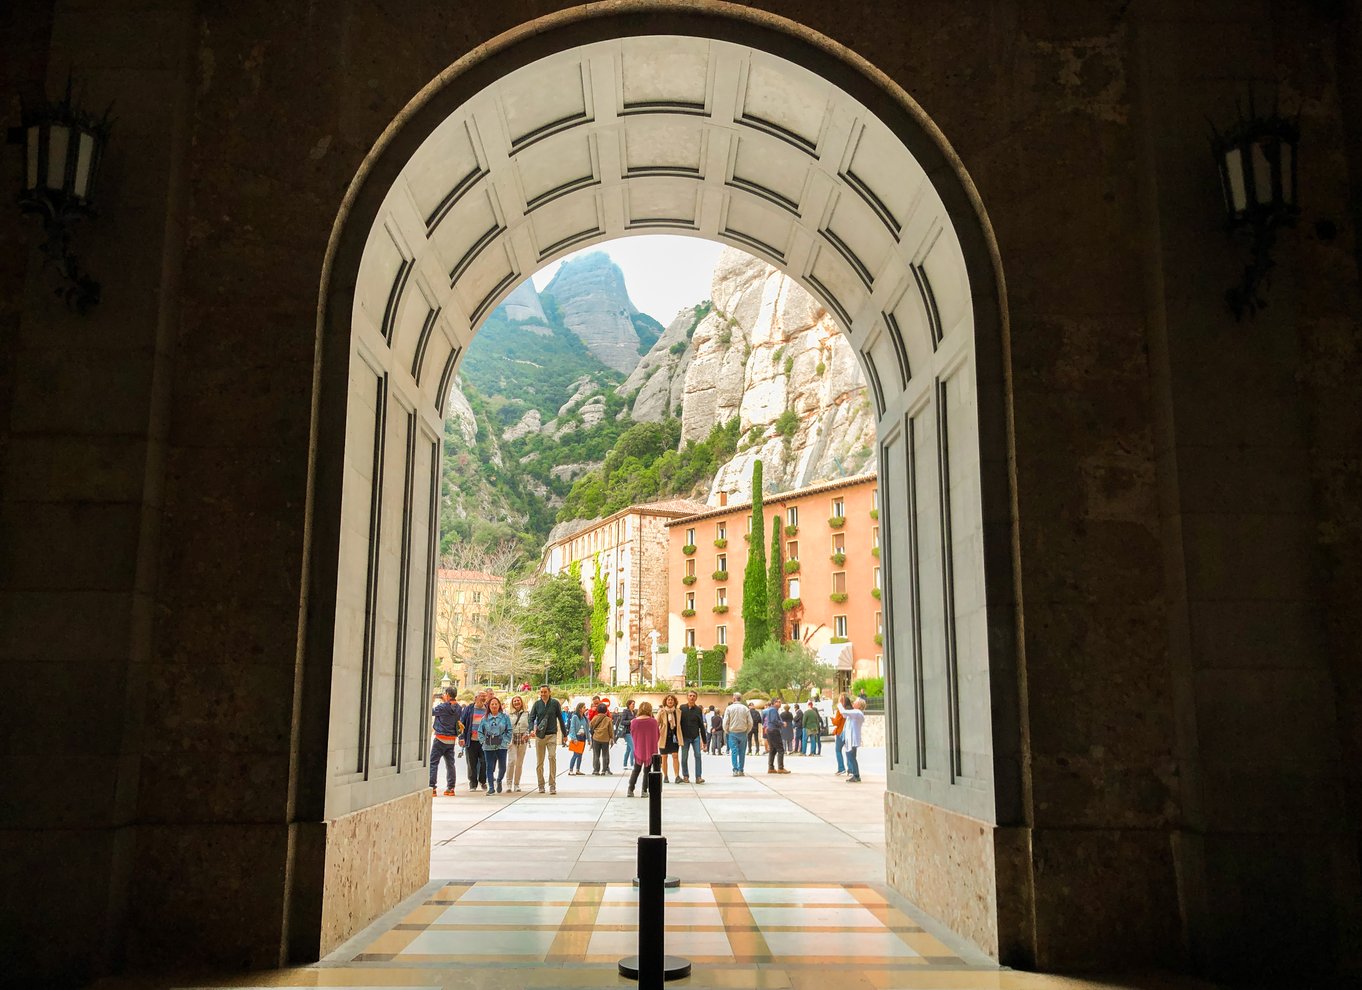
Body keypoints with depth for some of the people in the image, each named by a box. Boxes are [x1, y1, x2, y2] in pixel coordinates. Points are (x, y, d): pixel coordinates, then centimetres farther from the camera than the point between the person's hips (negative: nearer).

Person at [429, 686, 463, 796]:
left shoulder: (443, 707, -15)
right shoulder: (457, 708, 3)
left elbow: (431, 712, -5)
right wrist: (445, 701, 12)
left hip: (440, 739, -6)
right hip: (452, 740, 6)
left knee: (433, 763, -1)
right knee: (450, 764, 11)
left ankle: (431, 788, -6)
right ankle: (450, 788, 14)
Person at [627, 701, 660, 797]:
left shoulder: (634, 721, -8)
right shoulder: (653, 721, -11)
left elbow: (632, 734, 4)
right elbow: (657, 735, 0)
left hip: (638, 749, 1)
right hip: (650, 750, -1)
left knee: (636, 770, 16)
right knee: (647, 771, 10)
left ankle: (630, 790, 9)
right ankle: (644, 791, 9)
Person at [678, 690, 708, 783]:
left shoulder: (698, 710, 3)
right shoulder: (682, 708, 0)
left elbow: (701, 725, 7)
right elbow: (678, 722, 2)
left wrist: (704, 740, 7)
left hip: (696, 737, 0)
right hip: (685, 736, 0)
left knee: (698, 756, -9)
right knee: (684, 757, 4)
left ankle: (698, 777, -8)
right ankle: (685, 776, 15)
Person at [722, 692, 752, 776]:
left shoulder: (729, 708, -3)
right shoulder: (746, 709, 1)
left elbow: (725, 722, -5)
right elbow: (750, 722, 1)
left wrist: (727, 731, 10)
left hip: (732, 732, -1)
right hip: (743, 733, 1)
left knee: (734, 752, 0)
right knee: (742, 752, 7)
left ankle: (735, 770, -7)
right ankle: (741, 770, 7)